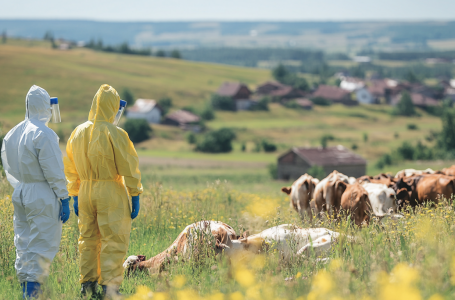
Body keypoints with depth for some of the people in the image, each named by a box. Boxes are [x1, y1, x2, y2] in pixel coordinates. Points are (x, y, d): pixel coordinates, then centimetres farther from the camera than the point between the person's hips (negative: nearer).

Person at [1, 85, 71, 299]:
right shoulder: (44, 135, -16)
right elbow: (54, 172, -16)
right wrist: (64, 199, -11)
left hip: (20, 195, 8)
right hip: (42, 197, -8)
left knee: (23, 242, 14)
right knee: (43, 243, -4)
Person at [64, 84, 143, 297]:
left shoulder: (78, 133, 6)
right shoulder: (114, 134, -12)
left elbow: (70, 169, 14)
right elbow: (129, 167, -11)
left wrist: (75, 196, 22)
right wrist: (135, 196, -4)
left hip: (85, 191, 6)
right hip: (110, 192, -6)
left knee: (88, 238, 14)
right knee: (113, 239, -2)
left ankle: (87, 284, 17)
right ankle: (109, 285, -5)